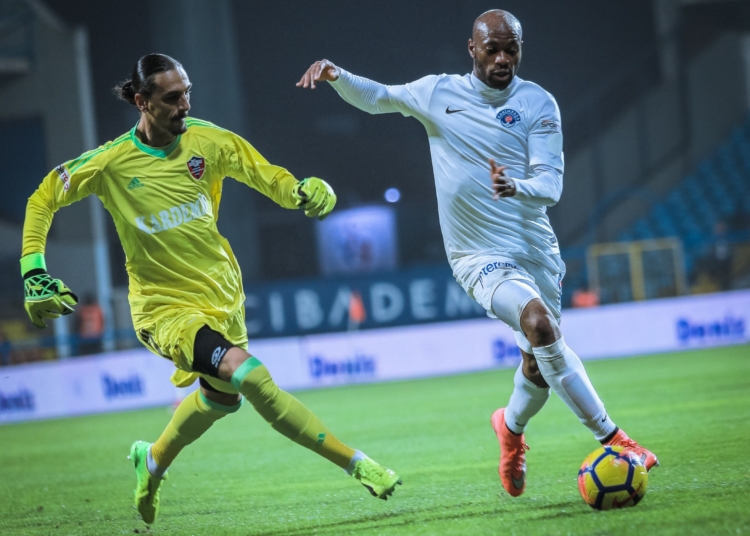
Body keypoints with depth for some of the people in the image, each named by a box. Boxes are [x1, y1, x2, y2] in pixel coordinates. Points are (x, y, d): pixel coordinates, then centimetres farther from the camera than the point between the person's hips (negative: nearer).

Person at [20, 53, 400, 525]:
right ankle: (355, 463, -21)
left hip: (222, 295, 6)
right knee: (250, 375, -27)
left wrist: (304, 191, -25)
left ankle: (153, 461, 53)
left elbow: (267, 176, -2)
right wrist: (34, 272, -10)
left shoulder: (207, 141, -6)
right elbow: (43, 199, -2)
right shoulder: (111, 163, -14)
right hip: (165, 308, -6)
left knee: (221, 397, 24)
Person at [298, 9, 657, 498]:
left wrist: (517, 187, -32)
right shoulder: (438, 93, 1)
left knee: (540, 359, 10)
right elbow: (374, 98, 14)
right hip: (479, 255, -2)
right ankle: (612, 439, -22)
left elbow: (551, 185, -10)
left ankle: (512, 426, 46)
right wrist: (335, 74, -6)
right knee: (539, 324, -27)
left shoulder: (538, 104, -2)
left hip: (536, 248, 2)